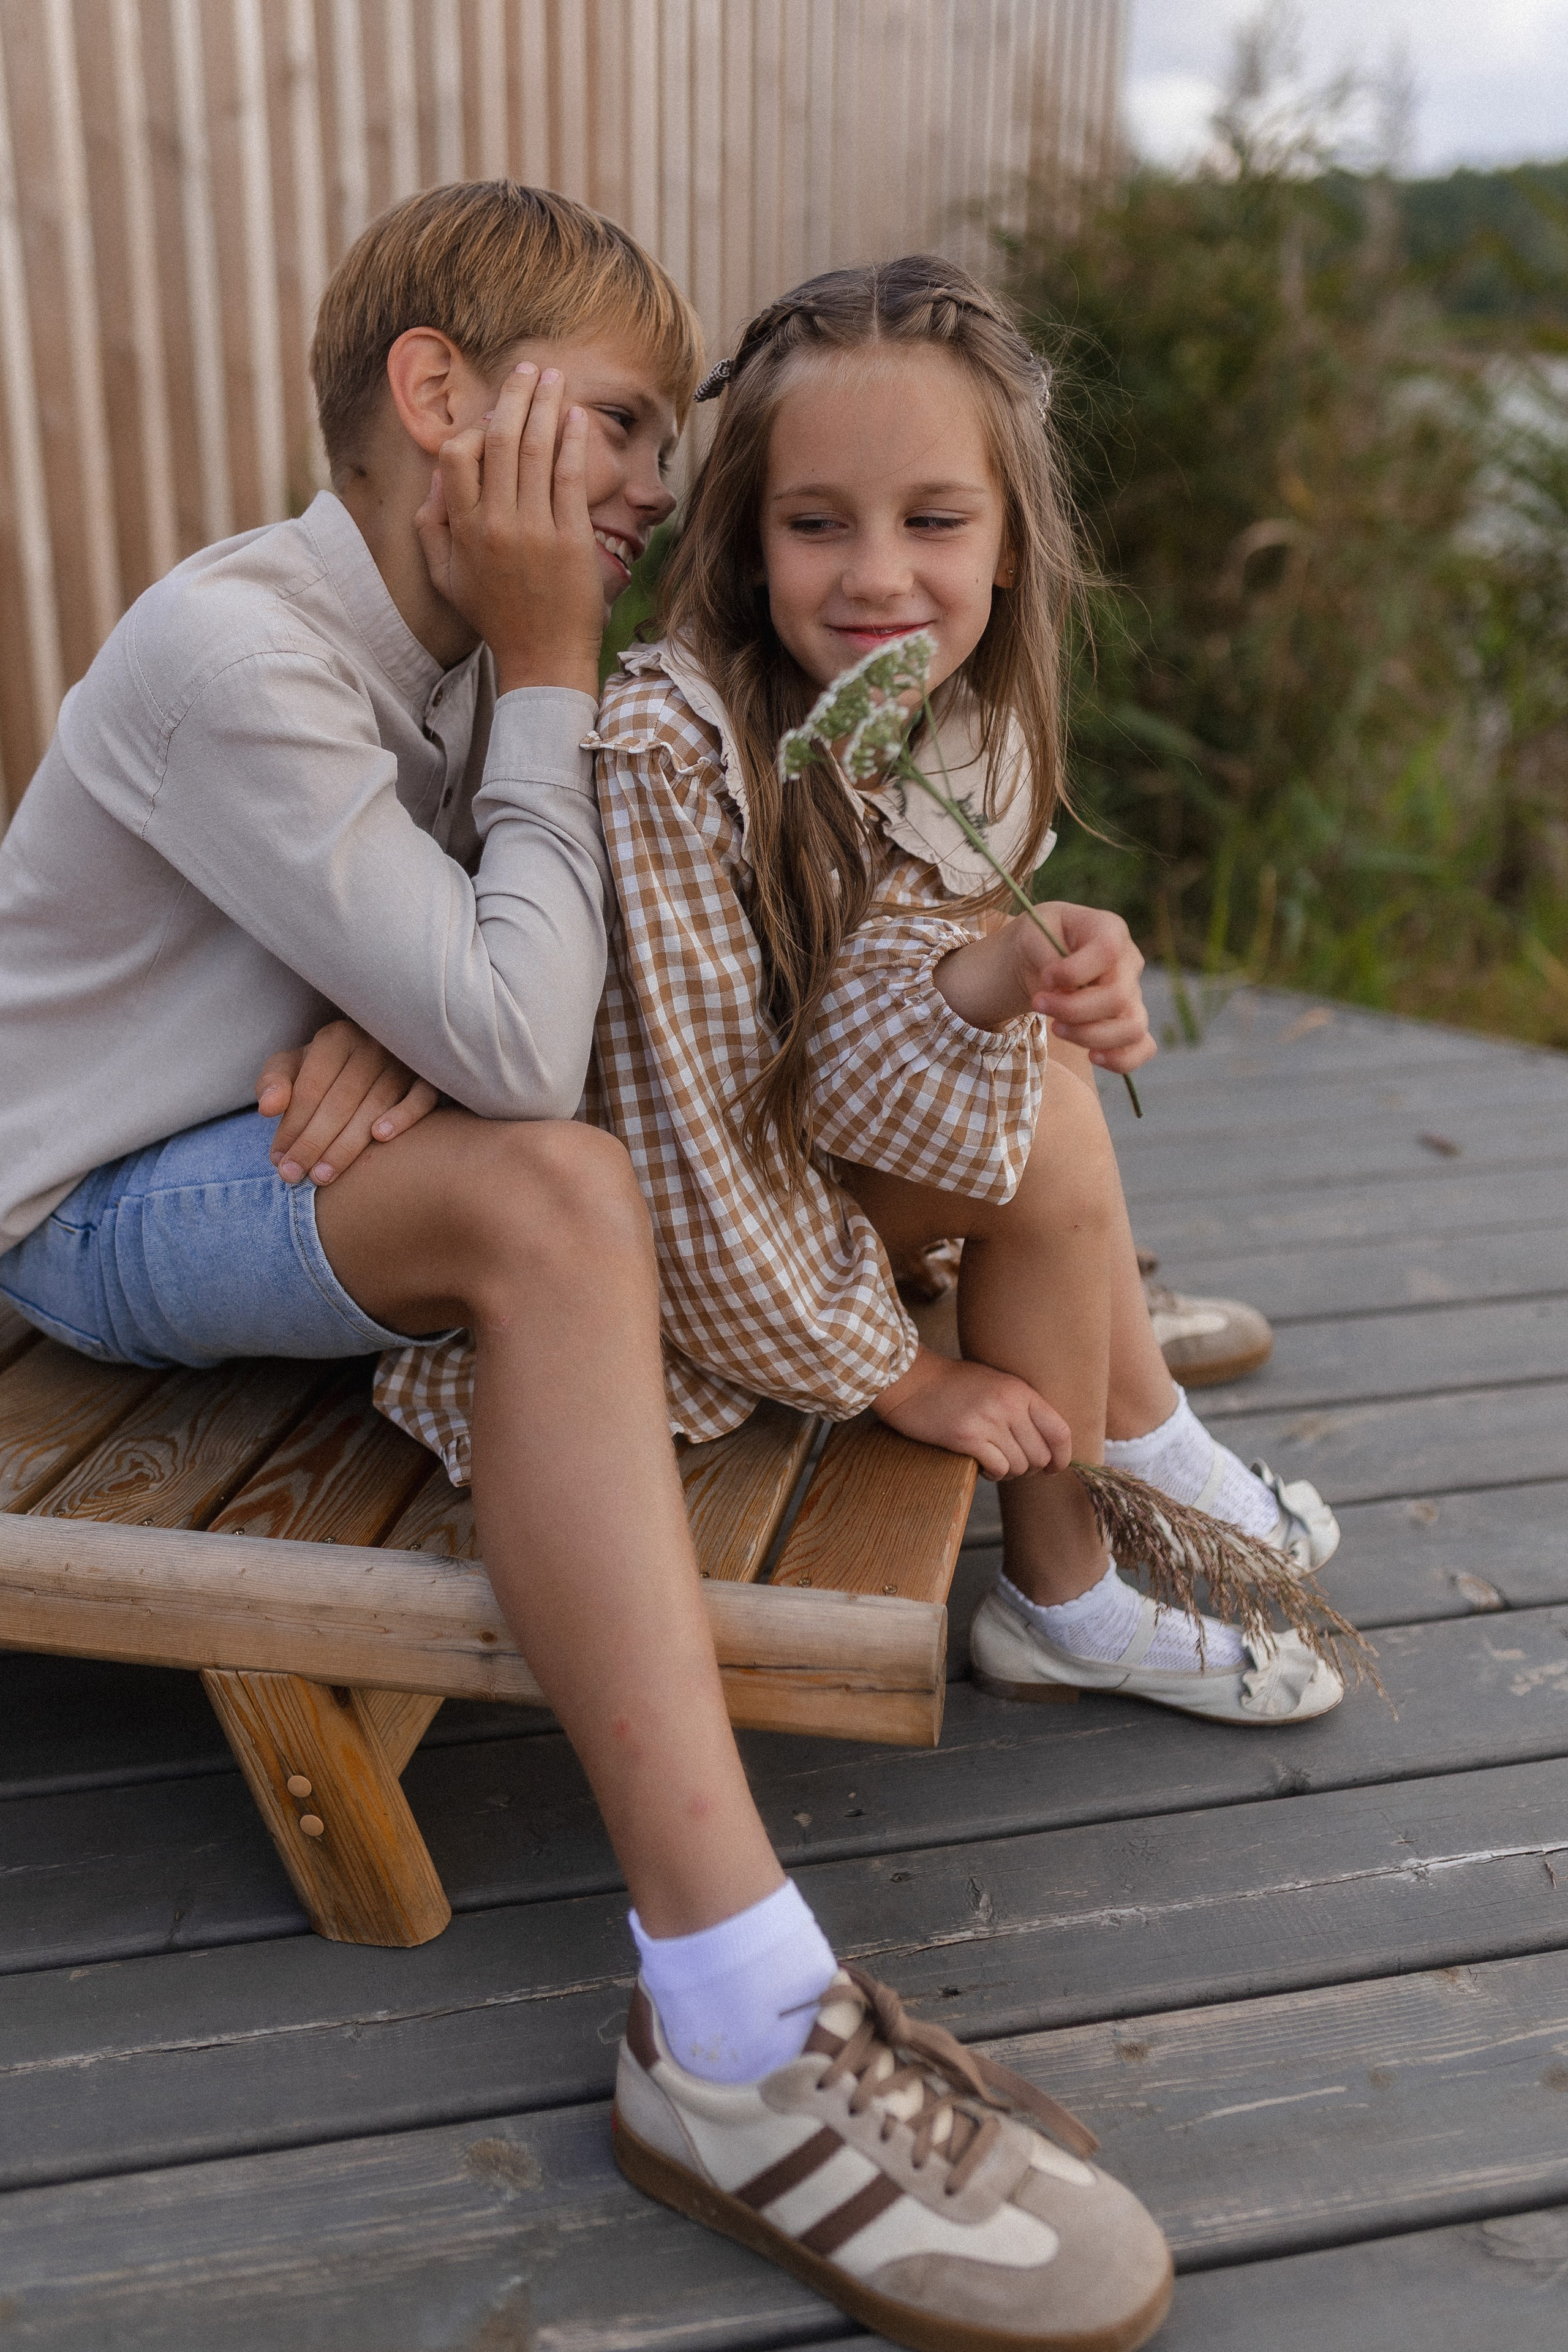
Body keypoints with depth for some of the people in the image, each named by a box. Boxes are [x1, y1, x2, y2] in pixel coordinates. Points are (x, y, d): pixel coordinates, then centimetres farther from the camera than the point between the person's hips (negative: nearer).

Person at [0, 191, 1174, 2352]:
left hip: (280, 1143, 9)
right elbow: (522, 1055, -32)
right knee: (553, 1192, -35)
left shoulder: (453, 633, 3)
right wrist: (551, 671, -24)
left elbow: (506, 992, 0)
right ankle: (735, 2037, -39)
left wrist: (408, 1011, -22)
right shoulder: (233, 650, -25)